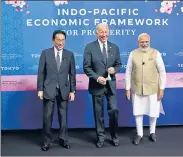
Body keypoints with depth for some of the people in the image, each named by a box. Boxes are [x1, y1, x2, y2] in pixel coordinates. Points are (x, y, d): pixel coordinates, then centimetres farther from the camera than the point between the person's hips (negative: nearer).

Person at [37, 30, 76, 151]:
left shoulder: (70, 54, 4)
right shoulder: (45, 53, 1)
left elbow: (72, 74, 5)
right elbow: (41, 73, 0)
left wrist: (72, 90, 1)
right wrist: (40, 89, -5)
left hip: (64, 90, 1)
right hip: (49, 89, -1)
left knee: (63, 116, 8)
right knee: (47, 116, 3)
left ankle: (63, 139, 22)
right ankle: (47, 141, 15)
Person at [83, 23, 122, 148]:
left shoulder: (114, 47, 6)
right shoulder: (90, 47, -5)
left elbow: (119, 64, 10)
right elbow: (86, 67, -7)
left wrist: (114, 69, -13)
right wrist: (97, 78, -20)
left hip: (111, 84, 2)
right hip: (96, 85, -2)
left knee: (114, 110, 2)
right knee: (98, 112, 9)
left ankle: (114, 135, 23)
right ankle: (101, 136, 24)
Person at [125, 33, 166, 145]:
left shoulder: (156, 53, -5)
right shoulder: (133, 54, -2)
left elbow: (162, 71, -3)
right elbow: (128, 72, 1)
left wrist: (161, 88, -6)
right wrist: (128, 89, -1)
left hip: (153, 89, -1)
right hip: (137, 89, 1)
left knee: (153, 112, 11)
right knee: (138, 112, 9)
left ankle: (152, 132, 34)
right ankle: (139, 134, 26)